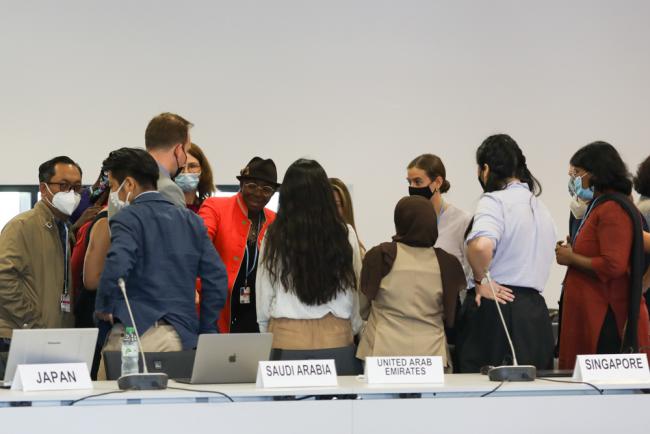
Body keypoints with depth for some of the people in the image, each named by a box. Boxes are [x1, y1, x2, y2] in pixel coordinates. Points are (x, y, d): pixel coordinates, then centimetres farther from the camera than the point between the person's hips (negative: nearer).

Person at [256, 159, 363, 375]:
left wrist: (266, 335, 17)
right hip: (336, 340, 1)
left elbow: (264, 297, 4)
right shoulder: (345, 235, -3)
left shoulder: (274, 237, -4)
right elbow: (356, 291, 6)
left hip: (286, 340, -1)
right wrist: (353, 330, 20)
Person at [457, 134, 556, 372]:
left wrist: (481, 281, -12)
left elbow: (480, 246, -27)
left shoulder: (494, 201, -8)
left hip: (493, 308, -7)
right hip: (536, 310, 7)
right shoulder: (540, 207, 18)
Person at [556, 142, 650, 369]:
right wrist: (573, 248, 12)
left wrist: (571, 258, -10)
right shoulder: (600, 205, 18)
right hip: (590, 314, 10)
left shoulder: (613, 209, -13)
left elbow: (613, 266, -22)